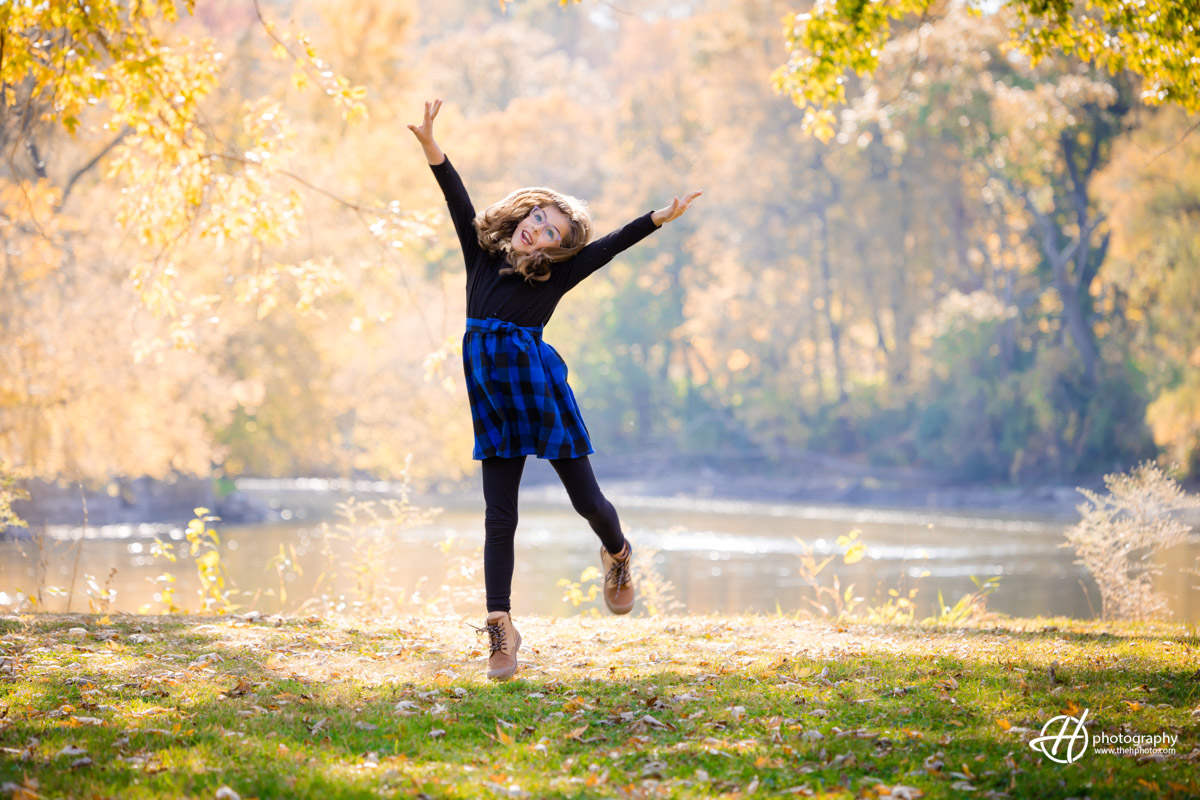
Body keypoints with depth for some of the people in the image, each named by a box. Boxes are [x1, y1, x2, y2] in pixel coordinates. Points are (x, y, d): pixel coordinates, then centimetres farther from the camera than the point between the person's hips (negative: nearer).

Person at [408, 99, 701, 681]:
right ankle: (501, 630, 3)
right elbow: (458, 200, 1)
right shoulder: (482, 255, 8)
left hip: (541, 388, -2)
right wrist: (431, 146, -9)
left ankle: (618, 555, 41)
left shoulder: (554, 277, 2)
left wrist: (662, 217, -10)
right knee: (499, 517, 0)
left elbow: (611, 245, -3)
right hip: (493, 399, 2)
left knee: (585, 499, 7)